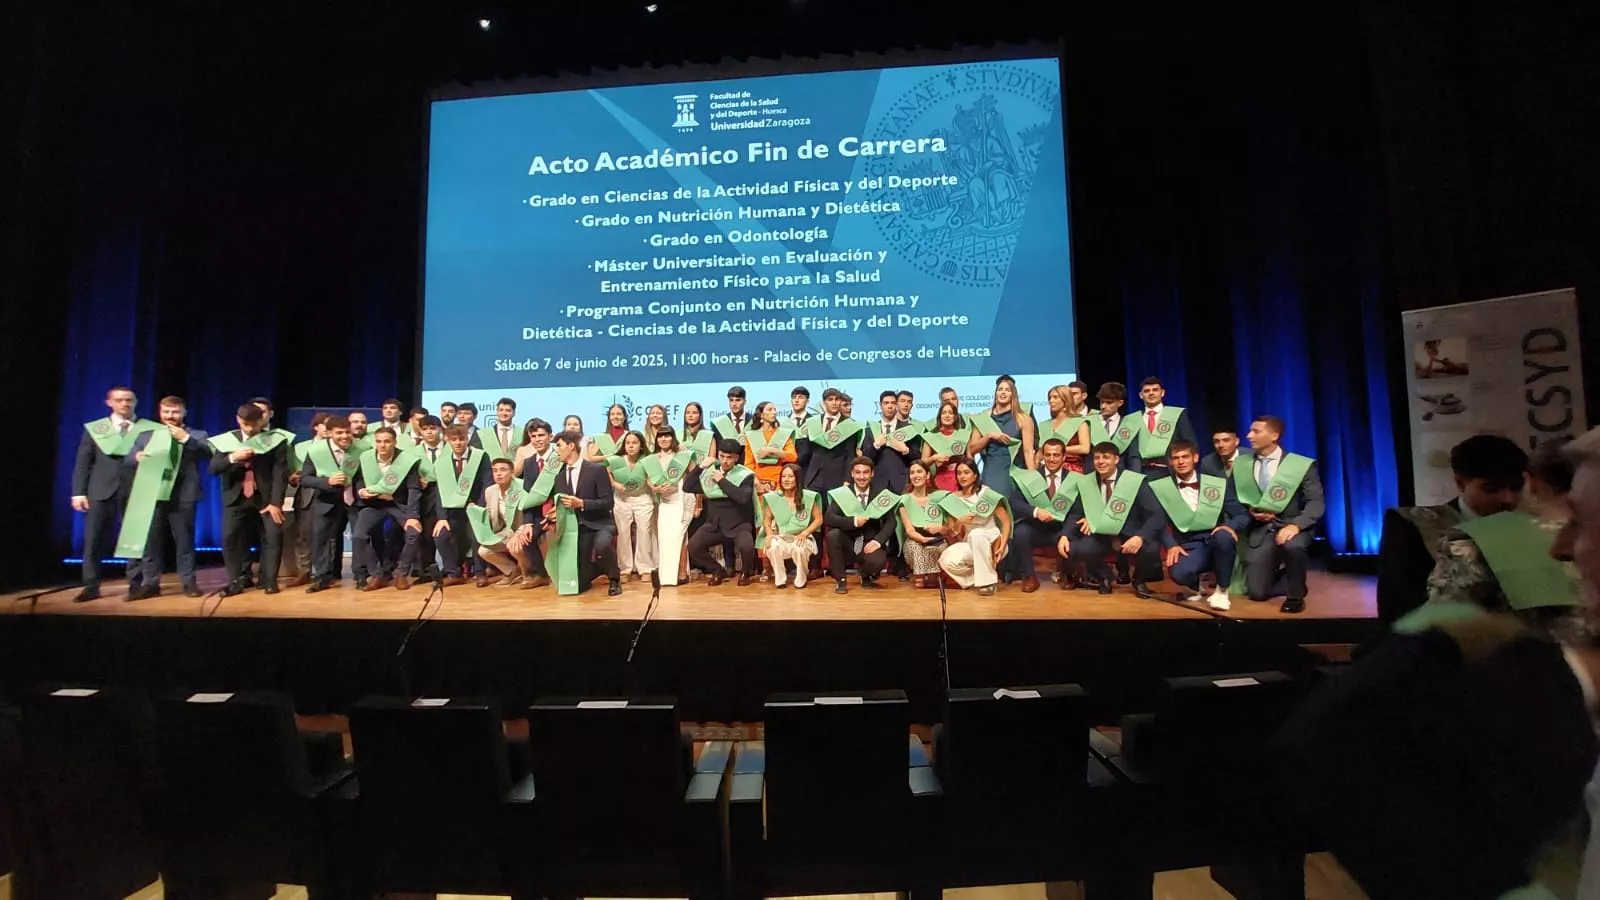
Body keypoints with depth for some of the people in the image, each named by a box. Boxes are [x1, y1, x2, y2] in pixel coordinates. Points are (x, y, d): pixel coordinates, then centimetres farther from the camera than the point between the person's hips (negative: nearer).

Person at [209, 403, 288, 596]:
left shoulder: (275, 440, -5)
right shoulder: (226, 439, 4)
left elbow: (280, 473, -8)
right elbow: (213, 468, -1)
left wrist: (275, 502, -14)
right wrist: (232, 458, -23)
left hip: (266, 497, -2)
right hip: (236, 497, 2)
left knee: (273, 536, -7)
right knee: (230, 538, -6)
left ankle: (269, 580, 4)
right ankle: (237, 581, 6)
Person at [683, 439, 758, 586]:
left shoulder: (745, 475, -7)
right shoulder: (709, 472, 5)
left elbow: (743, 497, -24)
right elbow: (687, 487, 0)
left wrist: (722, 481, -20)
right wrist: (699, 466, -8)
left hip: (738, 525, -3)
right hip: (714, 524, 4)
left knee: (746, 546, -32)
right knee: (693, 546, -19)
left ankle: (745, 572, 5)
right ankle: (718, 570, 10)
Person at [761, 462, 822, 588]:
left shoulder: (808, 497, -4)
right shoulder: (773, 498, 2)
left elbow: (818, 519, -1)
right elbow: (767, 520, 7)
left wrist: (804, 533, -16)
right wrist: (770, 534, -14)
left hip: (801, 537, -1)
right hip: (780, 537, 1)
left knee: (799, 549, -36)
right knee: (772, 547, -33)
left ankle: (801, 579, -3)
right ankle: (780, 579, -6)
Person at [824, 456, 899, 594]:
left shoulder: (880, 495, -2)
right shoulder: (842, 493, -5)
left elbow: (890, 522, -5)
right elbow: (828, 518, -15)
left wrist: (878, 541, -21)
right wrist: (853, 521, -28)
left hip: (869, 544, 0)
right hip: (847, 543, 0)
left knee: (878, 561, -31)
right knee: (832, 534, -30)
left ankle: (865, 575, 10)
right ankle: (840, 580, -10)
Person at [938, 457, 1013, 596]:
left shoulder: (986, 494, -9)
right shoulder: (953, 500, 0)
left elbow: (1006, 521, -10)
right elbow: (951, 535, 2)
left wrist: (1002, 546, -22)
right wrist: (959, 523, -19)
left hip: (991, 543, -3)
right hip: (970, 546, 3)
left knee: (976, 534, -37)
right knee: (947, 561, -27)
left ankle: (988, 580, -20)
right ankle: (978, 576, 0)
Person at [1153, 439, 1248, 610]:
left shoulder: (1219, 484, 5)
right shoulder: (1160, 487, 3)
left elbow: (1242, 515, 2)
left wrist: (1230, 526, -21)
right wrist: (1171, 545, -18)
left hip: (1216, 543, 1)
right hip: (1188, 547, -1)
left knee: (1224, 535, -35)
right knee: (1178, 572, -35)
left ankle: (1221, 590, -7)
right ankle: (1199, 586, 8)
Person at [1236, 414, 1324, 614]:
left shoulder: (1301, 465, -5)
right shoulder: (1243, 465, 4)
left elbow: (1316, 502, -10)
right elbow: (1238, 500, 12)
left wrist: (1296, 525, -27)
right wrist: (1251, 512, -10)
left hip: (1291, 526, -2)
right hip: (1261, 529, 2)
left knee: (1293, 545, -40)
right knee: (1257, 593, -9)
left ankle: (1295, 595, -11)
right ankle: (1280, 574, 27)